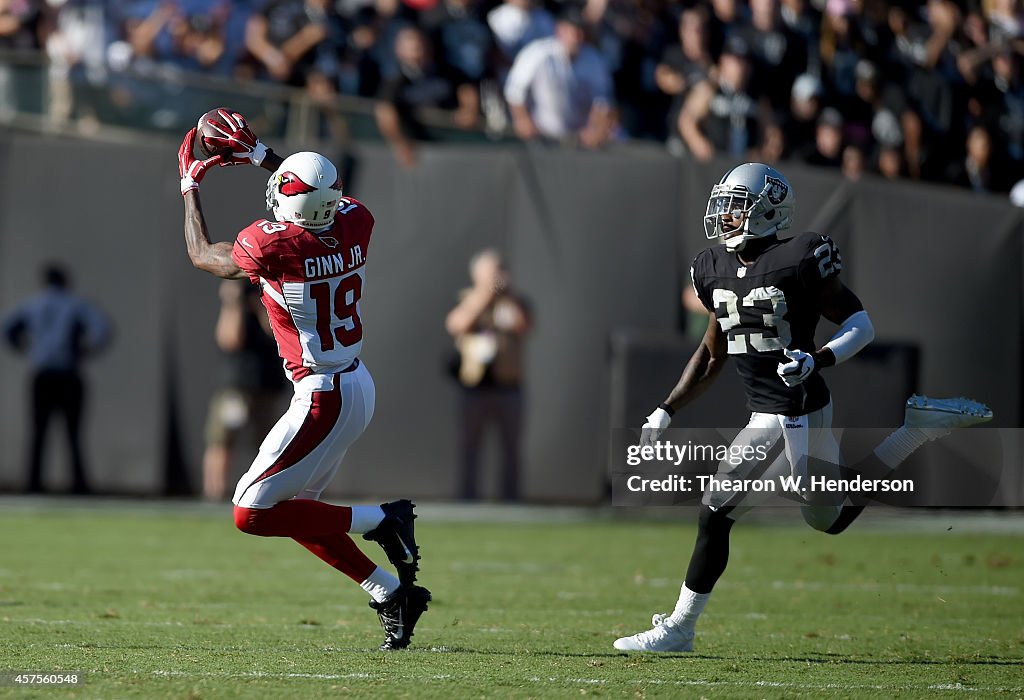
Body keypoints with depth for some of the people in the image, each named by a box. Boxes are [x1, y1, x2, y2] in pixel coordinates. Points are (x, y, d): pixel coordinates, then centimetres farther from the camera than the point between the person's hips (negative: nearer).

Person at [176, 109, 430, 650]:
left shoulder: (272, 245, -20)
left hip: (324, 398, -8)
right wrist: (259, 154, 29)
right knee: (293, 511, 18)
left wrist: (190, 186, 16)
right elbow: (321, 196, 25)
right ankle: (392, 594, 15)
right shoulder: (355, 222, -3)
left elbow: (201, 255, 2)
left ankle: (381, 521, -4)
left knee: (252, 514, -2)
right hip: (358, 386, 8)